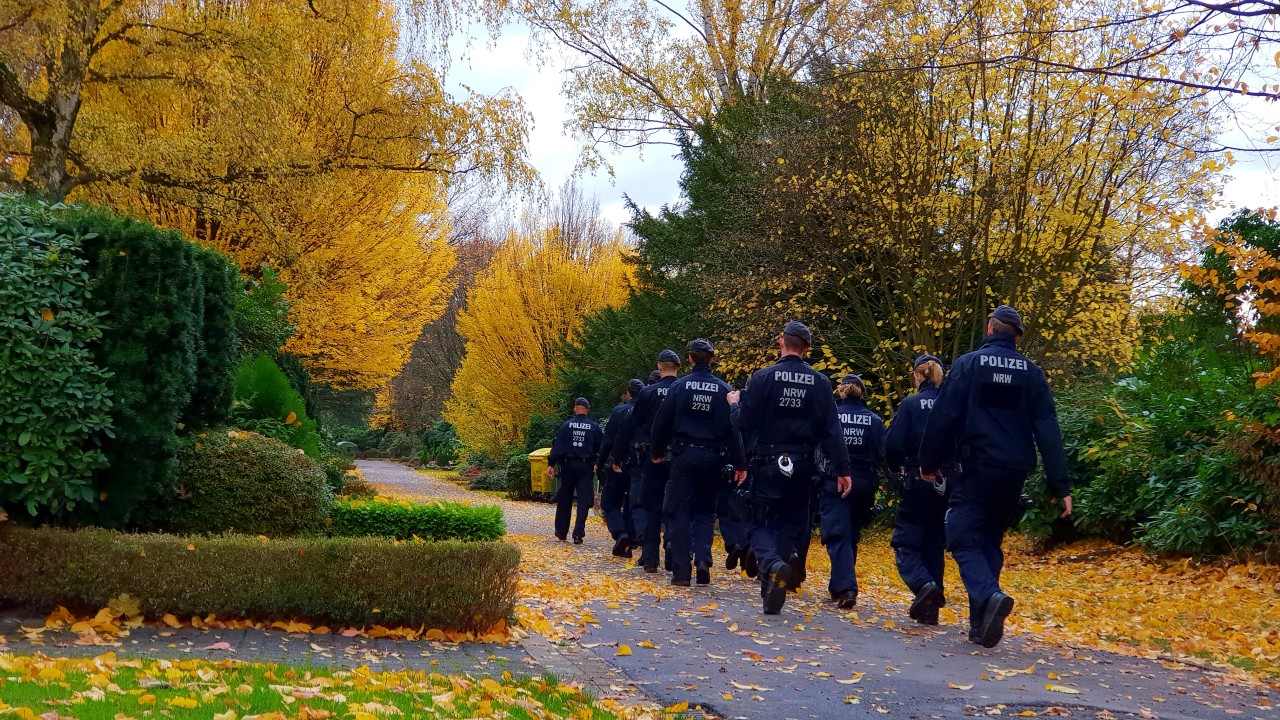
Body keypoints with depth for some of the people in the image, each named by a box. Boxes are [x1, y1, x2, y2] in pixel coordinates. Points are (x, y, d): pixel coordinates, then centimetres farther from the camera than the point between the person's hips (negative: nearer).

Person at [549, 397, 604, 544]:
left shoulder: (567, 425, -1)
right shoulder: (594, 427, 0)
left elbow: (557, 445, -5)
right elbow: (601, 448, 3)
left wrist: (551, 464, -5)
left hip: (569, 465, 1)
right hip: (586, 466, -1)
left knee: (564, 500, 13)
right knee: (583, 501, 0)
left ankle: (561, 532, 20)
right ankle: (578, 534, -9)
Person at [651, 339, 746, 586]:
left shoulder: (679, 387, -2)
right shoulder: (724, 390, 0)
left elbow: (662, 422, 1)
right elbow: (733, 428, -2)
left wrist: (658, 452, 15)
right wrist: (739, 464, 1)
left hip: (683, 455, -1)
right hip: (712, 456, 1)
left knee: (679, 511, 4)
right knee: (705, 511, 14)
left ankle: (681, 570, 0)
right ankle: (703, 560, -6)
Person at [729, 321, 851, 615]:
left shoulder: (763, 378, -9)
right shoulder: (819, 382, -2)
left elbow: (746, 423, -6)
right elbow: (831, 429, -4)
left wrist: (736, 403, 14)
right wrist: (842, 468, -1)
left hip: (767, 465, -2)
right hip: (801, 466, 2)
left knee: (762, 524, 6)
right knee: (791, 525, 14)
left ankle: (772, 564, -26)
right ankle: (771, 589, 12)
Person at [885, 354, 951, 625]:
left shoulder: (910, 405, -8)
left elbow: (893, 445, -13)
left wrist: (899, 468, 6)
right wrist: (950, 470, 13)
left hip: (917, 483, -4)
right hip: (947, 487, 4)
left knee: (905, 543, 4)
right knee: (934, 544, 15)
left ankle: (923, 583, -23)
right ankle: (929, 608, 16)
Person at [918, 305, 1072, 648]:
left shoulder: (968, 364, -3)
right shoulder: (1031, 373, 7)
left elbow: (944, 417, -6)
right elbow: (1048, 431, 2)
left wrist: (928, 462, 5)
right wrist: (1060, 485, 1)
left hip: (978, 468, -4)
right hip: (1015, 472, 4)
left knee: (964, 538, -1)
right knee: (990, 541, 15)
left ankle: (989, 595, -30)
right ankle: (981, 625, 12)